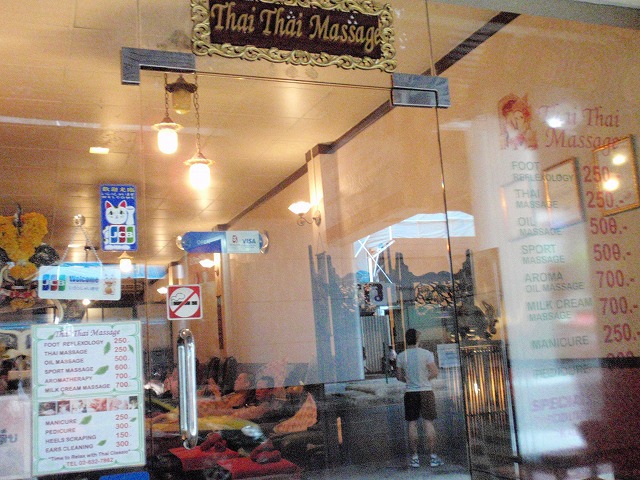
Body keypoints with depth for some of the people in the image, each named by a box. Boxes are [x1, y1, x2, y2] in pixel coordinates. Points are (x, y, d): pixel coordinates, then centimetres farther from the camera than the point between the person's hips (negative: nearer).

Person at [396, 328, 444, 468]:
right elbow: (434, 373, -9)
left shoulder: (401, 356, 0)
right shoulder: (426, 353, -6)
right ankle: (433, 457, 5)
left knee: (412, 424, 6)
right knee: (428, 423, 3)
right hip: (426, 391, -1)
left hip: (410, 393, 1)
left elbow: (399, 376, 4)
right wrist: (425, 378, 8)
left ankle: (414, 458, 8)